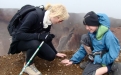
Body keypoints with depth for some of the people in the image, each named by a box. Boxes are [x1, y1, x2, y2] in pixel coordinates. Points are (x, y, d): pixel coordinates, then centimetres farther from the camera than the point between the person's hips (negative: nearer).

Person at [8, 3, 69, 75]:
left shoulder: (48, 21, -9)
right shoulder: (34, 15, -31)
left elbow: (47, 39, 6)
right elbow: (19, 34, -34)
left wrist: (56, 53, 12)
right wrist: (39, 36, -41)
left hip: (34, 41, 6)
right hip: (20, 41, -6)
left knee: (51, 56, -10)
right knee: (35, 44, -38)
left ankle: (30, 52, 14)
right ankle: (28, 65, -11)